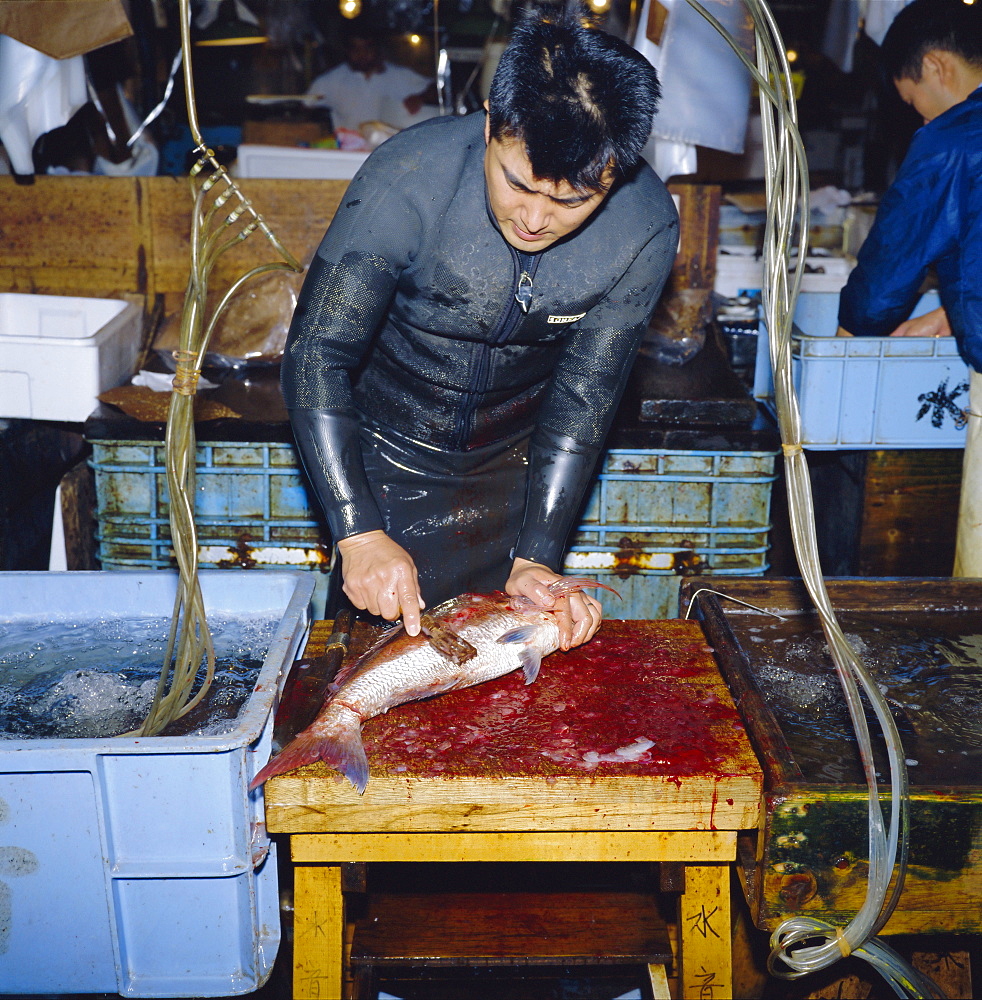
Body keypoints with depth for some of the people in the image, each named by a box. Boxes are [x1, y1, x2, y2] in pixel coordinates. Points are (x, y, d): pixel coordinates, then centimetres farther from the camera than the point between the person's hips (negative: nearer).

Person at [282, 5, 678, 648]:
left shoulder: (647, 227, -23)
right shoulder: (406, 181, -31)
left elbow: (583, 398, -16)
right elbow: (315, 357, -27)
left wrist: (537, 559, -22)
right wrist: (360, 534, -35)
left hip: (518, 451, 2)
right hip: (393, 446, -2)